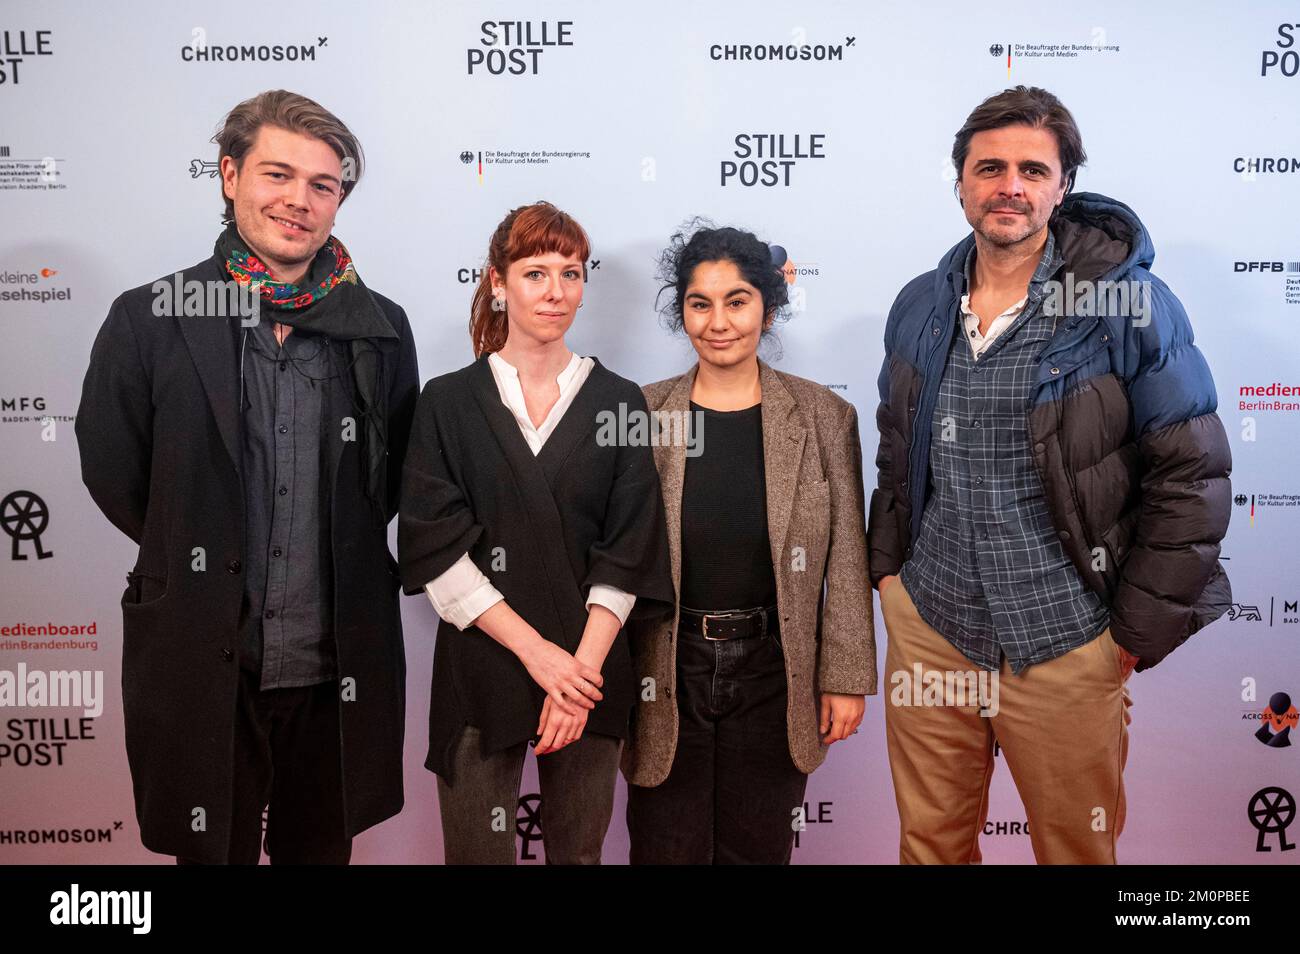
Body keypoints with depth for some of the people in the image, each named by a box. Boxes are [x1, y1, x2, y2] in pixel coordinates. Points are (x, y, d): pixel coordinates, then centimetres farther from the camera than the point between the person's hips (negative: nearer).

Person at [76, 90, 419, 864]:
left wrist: (338, 554, 3)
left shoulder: (382, 327, 1)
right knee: (213, 852, 18)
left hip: (340, 671, 2)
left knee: (322, 850, 20)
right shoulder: (149, 321, -5)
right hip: (203, 667, -1)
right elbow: (113, 476, 2)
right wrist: (198, 559, 6)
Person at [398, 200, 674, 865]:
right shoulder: (448, 402, 2)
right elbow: (435, 547, -5)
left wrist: (582, 663, -13)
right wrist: (535, 649, -13)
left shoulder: (618, 403, 4)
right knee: (476, 850, 9)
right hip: (480, 667, 0)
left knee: (580, 847, 13)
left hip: (588, 673, 1)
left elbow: (629, 552, -1)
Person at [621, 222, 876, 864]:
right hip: (666, 674, 0)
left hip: (774, 673, 0)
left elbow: (846, 562, 0)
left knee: (759, 848, 15)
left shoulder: (823, 416, -3)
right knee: (666, 848, 13)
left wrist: (846, 678, -1)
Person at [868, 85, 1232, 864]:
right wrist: (889, 564, 9)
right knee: (930, 842, 18)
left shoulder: (1131, 303, -10)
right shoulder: (919, 306, 4)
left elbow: (1193, 476, -9)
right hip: (928, 626, 4)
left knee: (1077, 850, 16)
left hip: (1065, 648, -3)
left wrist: (1138, 633, -8)